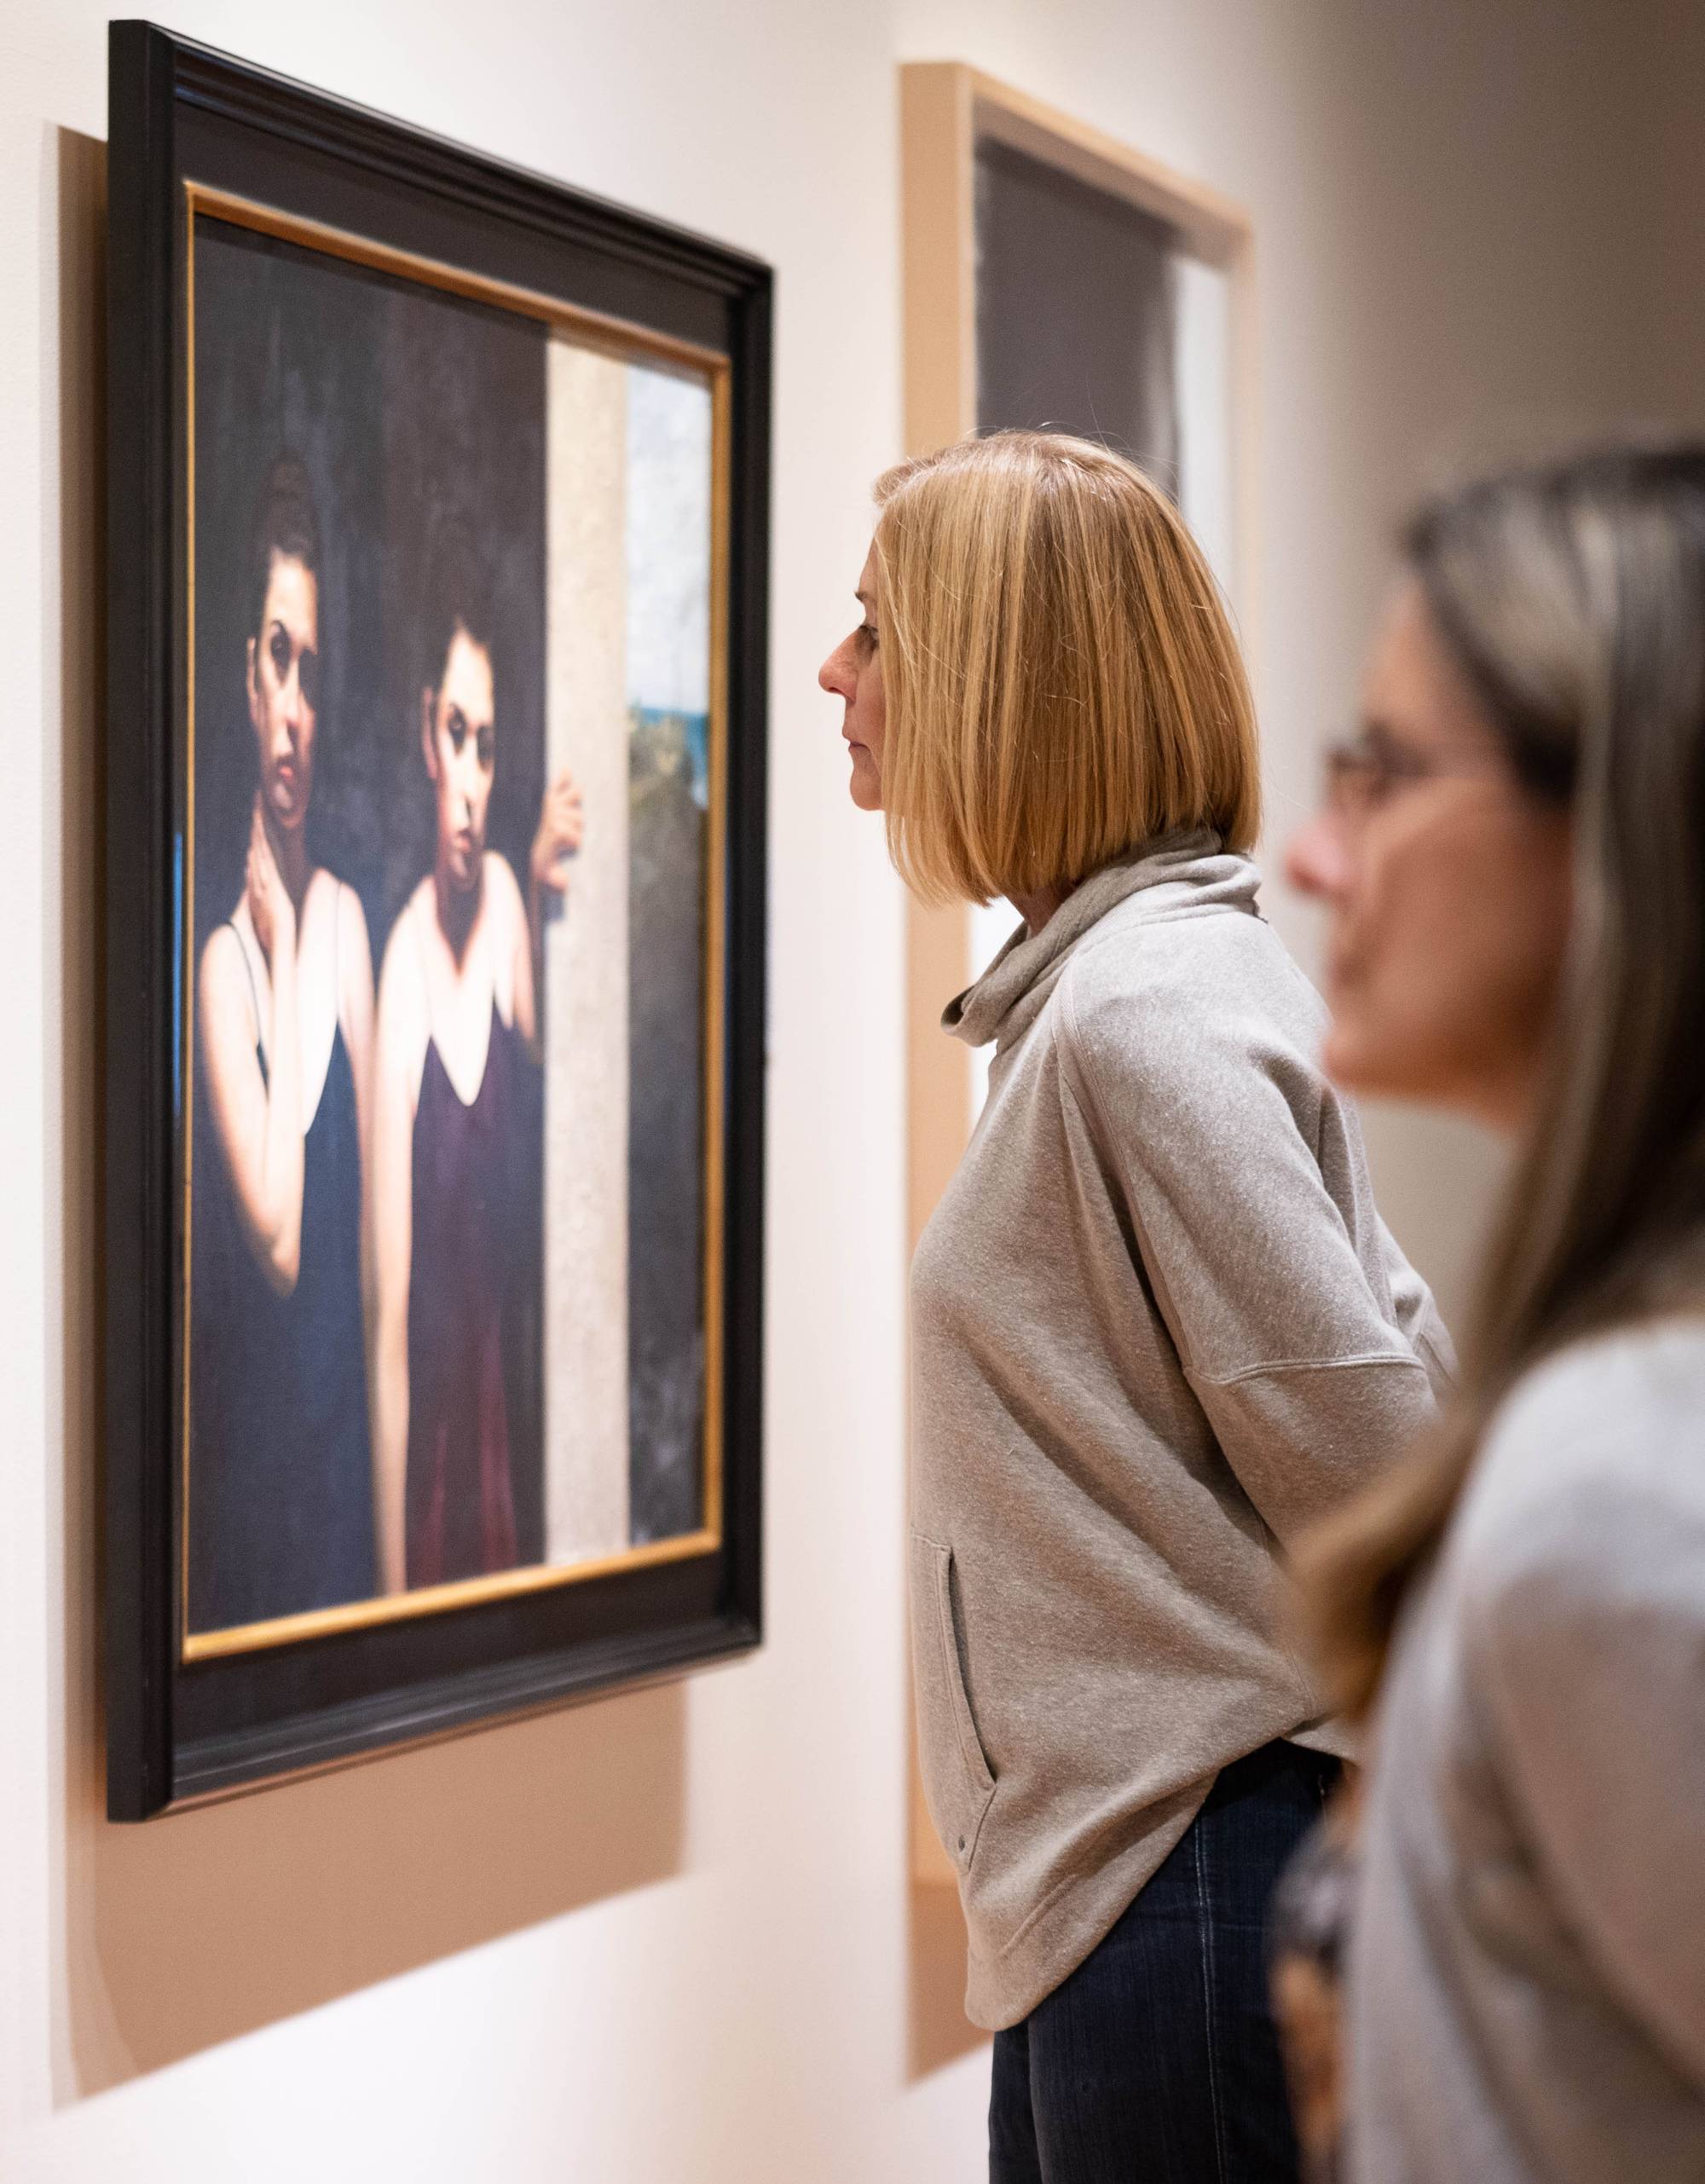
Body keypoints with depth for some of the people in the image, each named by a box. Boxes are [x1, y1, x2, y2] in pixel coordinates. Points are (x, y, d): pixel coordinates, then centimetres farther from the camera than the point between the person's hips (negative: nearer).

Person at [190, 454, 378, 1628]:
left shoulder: (347, 921, 0)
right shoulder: (223, 957, -12)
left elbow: (367, 1216, 4)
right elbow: (273, 1234, -20)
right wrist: (285, 956, -16)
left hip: (343, 1419, 4)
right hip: (247, 1429, -4)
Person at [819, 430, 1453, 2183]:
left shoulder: (1145, 1017, -19)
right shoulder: (1100, 985, 12)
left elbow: (1361, 1438, -19)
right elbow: (1393, 1355, 14)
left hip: (1195, 1867, -10)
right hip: (1106, 1867, 10)